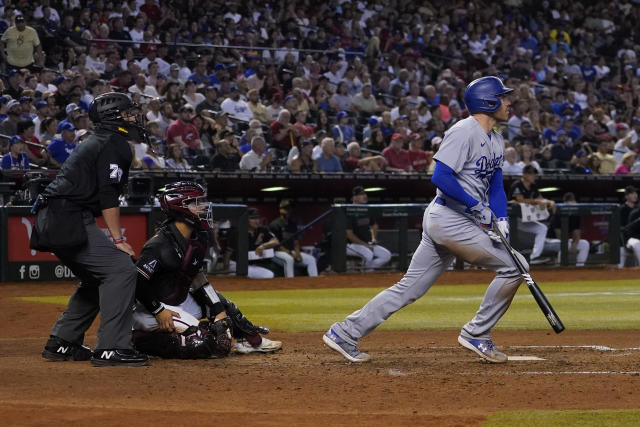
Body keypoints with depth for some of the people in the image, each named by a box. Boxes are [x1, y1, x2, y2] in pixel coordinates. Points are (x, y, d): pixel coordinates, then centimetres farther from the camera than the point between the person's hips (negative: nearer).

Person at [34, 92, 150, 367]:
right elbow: (108, 195, -14)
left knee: (96, 278, 20)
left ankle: (61, 344, 20)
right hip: (69, 222, -10)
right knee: (121, 269, -14)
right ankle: (111, 349, -18)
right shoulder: (114, 143, -6)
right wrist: (117, 239, -15)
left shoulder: (96, 141, 25)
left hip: (50, 221, 10)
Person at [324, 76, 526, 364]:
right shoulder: (464, 132, -13)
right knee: (514, 266, -8)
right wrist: (477, 206, -20)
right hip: (449, 219, -10)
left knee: (409, 288, 9)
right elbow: (441, 177, -20)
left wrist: (501, 219, 0)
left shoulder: (496, 141, 17)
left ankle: (345, 333, 11)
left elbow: (496, 184, 18)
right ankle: (476, 335, 1)